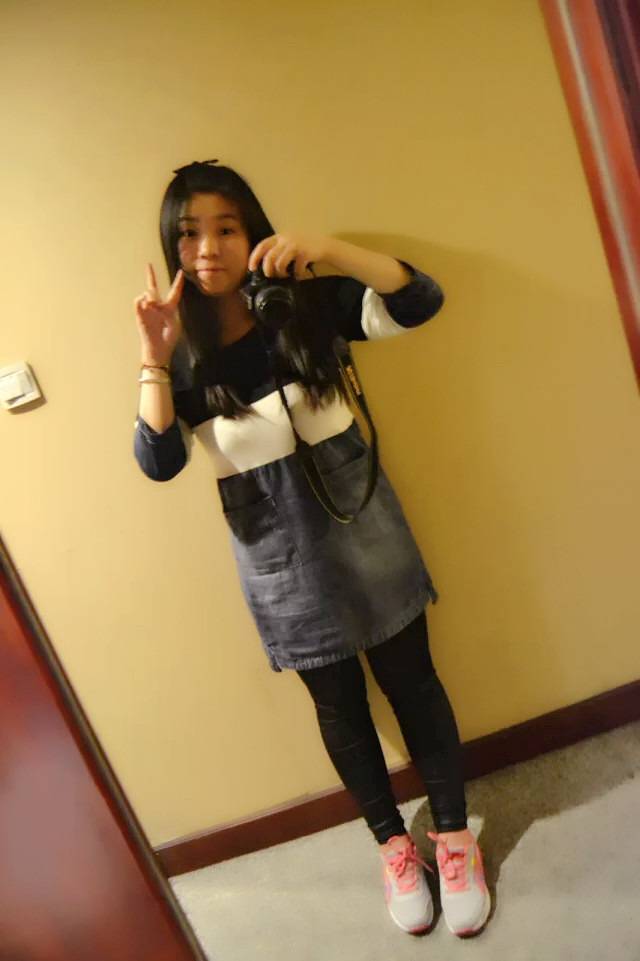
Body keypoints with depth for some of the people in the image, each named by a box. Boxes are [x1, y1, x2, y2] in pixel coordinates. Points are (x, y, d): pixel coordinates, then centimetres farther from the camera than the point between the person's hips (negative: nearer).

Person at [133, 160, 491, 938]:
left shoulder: (309, 304, -6)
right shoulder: (181, 354, -4)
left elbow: (421, 301, -15)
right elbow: (158, 464, -14)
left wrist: (330, 250, -27)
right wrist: (155, 361, -24)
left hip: (358, 521, 0)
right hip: (277, 553, 1)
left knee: (411, 680, 12)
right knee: (339, 705, 16)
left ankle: (453, 835, 37)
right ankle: (392, 843, 41)